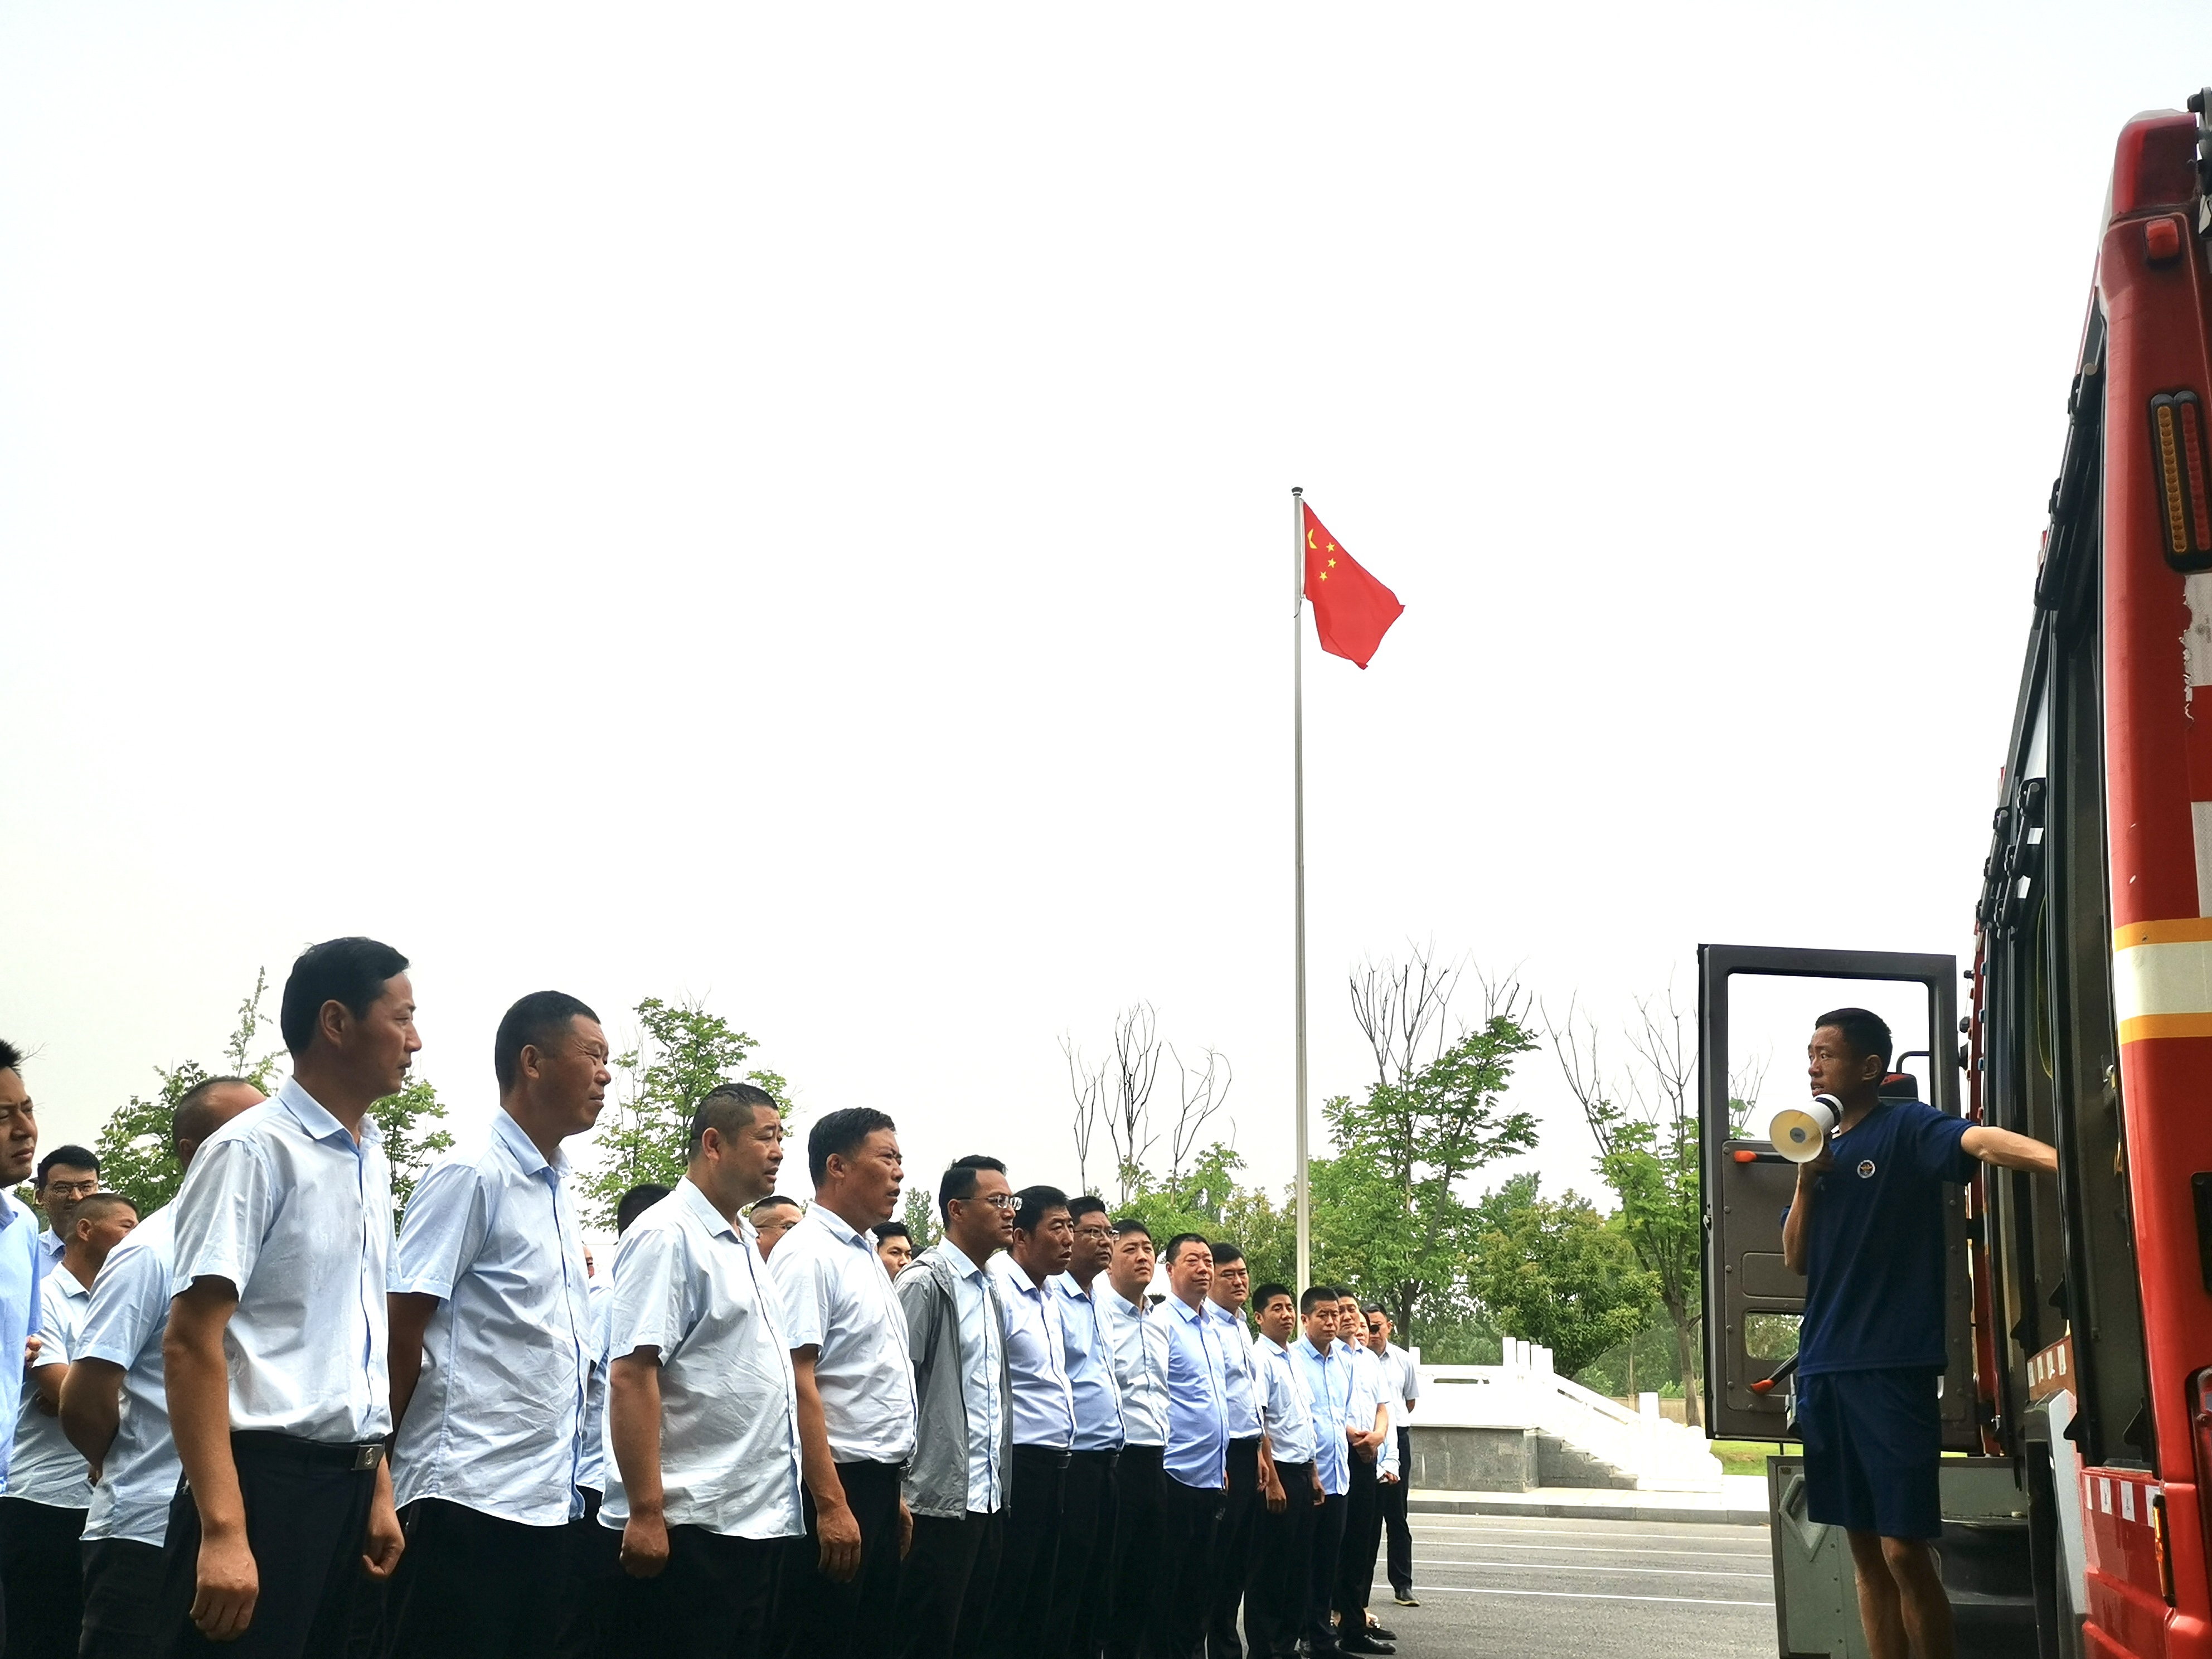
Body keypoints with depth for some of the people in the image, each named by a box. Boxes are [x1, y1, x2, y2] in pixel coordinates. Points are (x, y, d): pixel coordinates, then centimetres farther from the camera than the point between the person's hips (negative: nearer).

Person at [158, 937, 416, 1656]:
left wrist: (379, 1486, 17)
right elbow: (191, 1341, -17)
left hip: (348, 1481, 8)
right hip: (265, 1480, -8)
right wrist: (223, 1529, -23)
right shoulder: (252, 1149, -11)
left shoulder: (373, 1161, 13)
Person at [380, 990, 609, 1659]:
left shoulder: (558, 1188, 15)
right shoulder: (470, 1173, -10)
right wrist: (383, 1471, -8)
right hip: (469, 1497, -8)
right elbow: (401, 1328, -11)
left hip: (547, 1498, 8)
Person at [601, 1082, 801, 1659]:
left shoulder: (743, 1242, 15)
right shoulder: (667, 1236, -12)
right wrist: (645, 1514, -23)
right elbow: (631, 1375, -19)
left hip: (758, 1519, 9)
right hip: (692, 1525, -9)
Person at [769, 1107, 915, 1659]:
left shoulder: (866, 1257, 16)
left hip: (877, 1484, 9)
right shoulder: (809, 1254, -13)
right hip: (835, 1486, -9)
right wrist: (830, 1504, -25)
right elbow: (797, 1382, -21)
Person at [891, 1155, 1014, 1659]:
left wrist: (999, 1482, 14)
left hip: (989, 1497, 8)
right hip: (941, 1498, -8)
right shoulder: (925, 1282, -9)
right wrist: (901, 1486, -16)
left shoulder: (992, 1286, 15)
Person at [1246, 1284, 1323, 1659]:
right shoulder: (1261, 1358, -12)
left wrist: (1313, 1474, 18)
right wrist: (1272, 1481, -20)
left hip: (1301, 1474, 9)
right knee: (1269, 1566, -2)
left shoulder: (1293, 1362, 16)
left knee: (1298, 1563, 12)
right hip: (1278, 1473, -9)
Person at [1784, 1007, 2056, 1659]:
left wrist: (2059, 1158, -44)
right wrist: (1806, 1182, -4)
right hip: (1824, 1366, 7)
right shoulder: (1821, 1150, 16)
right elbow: (1795, 1259, 12)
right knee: (1866, 1550, 11)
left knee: (1904, 1550, -8)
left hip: (1893, 1365, -7)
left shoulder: (1905, 1128, -4)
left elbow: (1981, 1141, -25)